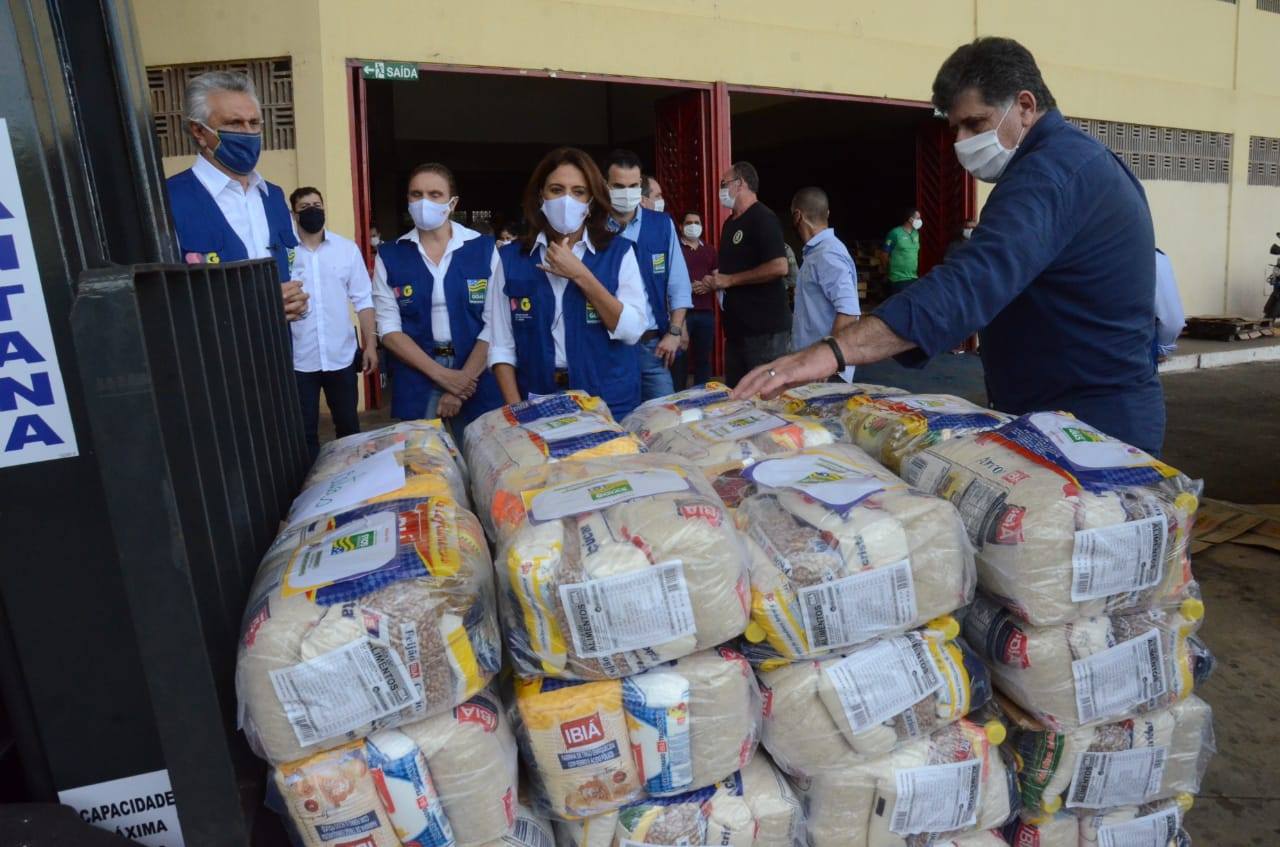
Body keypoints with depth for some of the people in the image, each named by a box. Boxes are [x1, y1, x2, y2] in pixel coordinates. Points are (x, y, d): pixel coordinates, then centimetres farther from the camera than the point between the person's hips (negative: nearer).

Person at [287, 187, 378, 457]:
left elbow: (363, 299, 3)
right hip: (298, 359, -1)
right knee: (304, 430, 9)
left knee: (348, 425, 15)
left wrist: (370, 344, -1)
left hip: (341, 356, 1)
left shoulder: (347, 248, 2)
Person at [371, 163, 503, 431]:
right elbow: (388, 328, -1)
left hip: (476, 378, 0)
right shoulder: (389, 255, 2)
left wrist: (465, 378, -12)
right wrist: (441, 375, -11)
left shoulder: (484, 248, -1)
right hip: (416, 381, 1)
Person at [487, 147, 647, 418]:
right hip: (538, 404, 1)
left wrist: (581, 275, -15)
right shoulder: (510, 258, 1)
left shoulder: (619, 252, -1)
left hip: (610, 403, 0)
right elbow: (501, 344, -2)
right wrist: (516, 411, -11)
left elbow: (632, 330, -11)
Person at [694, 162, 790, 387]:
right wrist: (714, 283, 7)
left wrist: (729, 280, -17)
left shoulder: (763, 218, -11)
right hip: (736, 325, 9)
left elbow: (779, 267, -23)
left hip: (764, 326, -9)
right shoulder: (731, 222, 16)